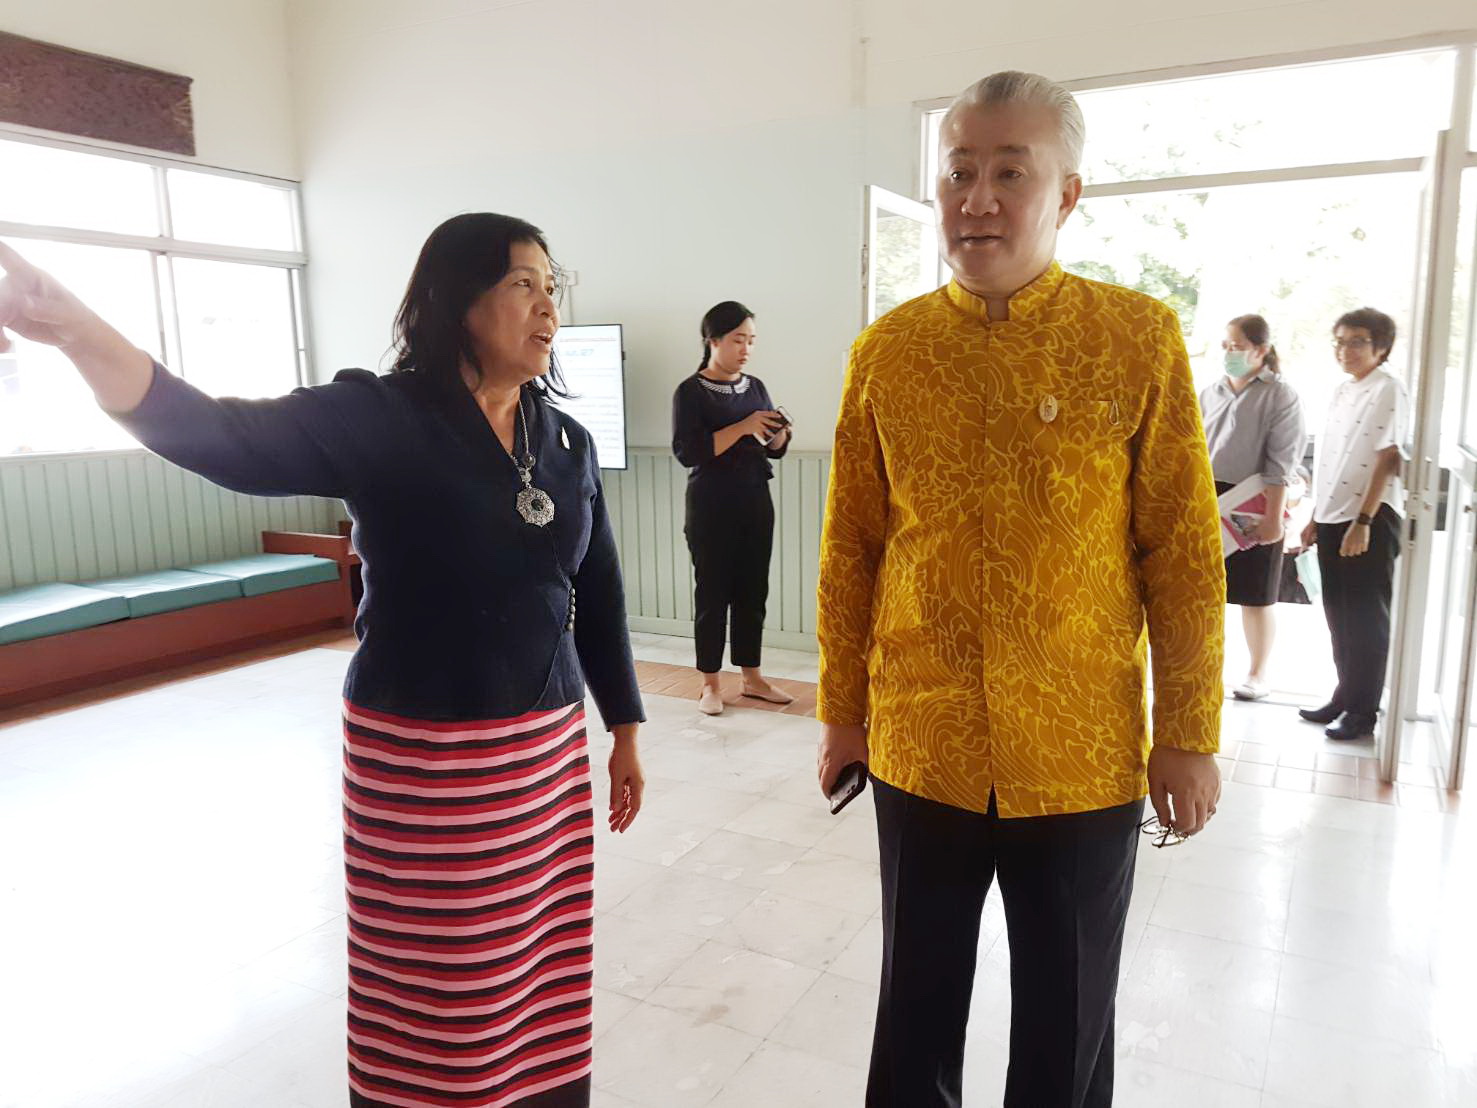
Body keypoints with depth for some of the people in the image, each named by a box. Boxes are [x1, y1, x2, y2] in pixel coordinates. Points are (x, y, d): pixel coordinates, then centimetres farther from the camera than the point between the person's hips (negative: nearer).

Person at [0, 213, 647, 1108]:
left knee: (545, 975, 15)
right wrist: (82, 332, -40)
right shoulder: (378, 417, -9)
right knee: (436, 997, 9)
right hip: (419, 756, -4)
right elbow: (223, 439, -24)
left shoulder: (568, 443, 5)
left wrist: (626, 731, 14)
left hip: (550, 750, 5)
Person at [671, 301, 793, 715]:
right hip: (711, 507, -5)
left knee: (753, 590, 8)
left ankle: (751, 677, 19)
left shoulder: (755, 387, 9)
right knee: (713, 592, 1)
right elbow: (687, 451, -20)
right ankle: (710, 682, 11)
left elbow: (773, 451, 14)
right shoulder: (691, 392, -7)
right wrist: (743, 427, -24)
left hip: (756, 503, 5)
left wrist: (778, 433, -9)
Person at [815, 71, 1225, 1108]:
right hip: (919, 747, 1)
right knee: (918, 1002, 18)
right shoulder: (886, 350, 0)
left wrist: (1189, 737, -2)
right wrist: (843, 712, 6)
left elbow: (1185, 553, -2)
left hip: (1085, 755, -1)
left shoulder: (1141, 338, -5)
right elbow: (851, 550, 3)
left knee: (1068, 1022, 16)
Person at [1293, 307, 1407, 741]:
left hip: (1370, 519, -7)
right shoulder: (1341, 392, 13)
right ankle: (1344, 696, 25)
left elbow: (1388, 459, -14)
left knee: (1366, 617, 2)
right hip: (1332, 518, 7)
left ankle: (1363, 711, 12)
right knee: (1339, 616, 13)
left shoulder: (1388, 390, -8)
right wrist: (1316, 519, 15)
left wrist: (1363, 521, -19)